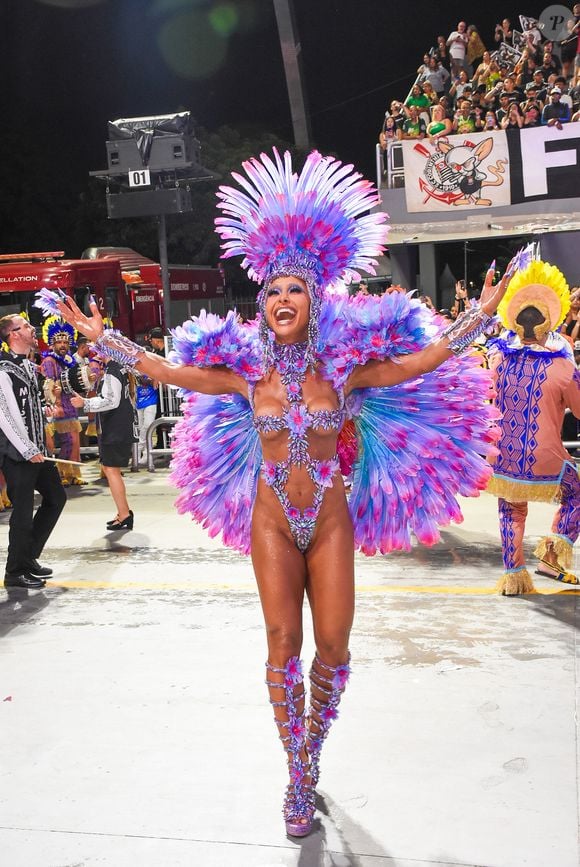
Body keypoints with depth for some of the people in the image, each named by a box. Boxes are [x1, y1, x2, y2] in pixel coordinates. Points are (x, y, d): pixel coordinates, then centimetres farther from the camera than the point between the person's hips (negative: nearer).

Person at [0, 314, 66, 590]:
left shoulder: (29, 365, 13)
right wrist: (29, 451, -17)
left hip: (36, 450, 9)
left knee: (56, 497, 15)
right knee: (23, 511, -2)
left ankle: (29, 557, 27)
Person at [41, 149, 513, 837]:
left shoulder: (344, 367, -5)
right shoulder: (247, 374, -3)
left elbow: (425, 361, -4)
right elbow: (168, 371, 0)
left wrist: (481, 314, -8)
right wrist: (100, 338, 1)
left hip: (330, 520, 0)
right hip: (272, 521, 0)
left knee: (332, 643, 3)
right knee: (283, 641, 3)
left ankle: (312, 746, 31)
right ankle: (300, 775, 20)